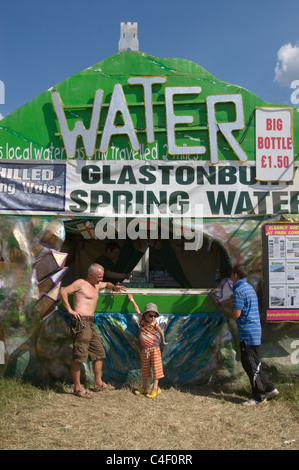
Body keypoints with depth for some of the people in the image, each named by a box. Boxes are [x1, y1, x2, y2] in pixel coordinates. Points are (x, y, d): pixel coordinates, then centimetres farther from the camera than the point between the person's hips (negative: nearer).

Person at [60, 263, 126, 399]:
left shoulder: (97, 285, 20)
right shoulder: (80, 283, -4)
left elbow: (107, 284, 40)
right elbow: (63, 292, -13)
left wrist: (114, 287, 18)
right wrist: (70, 310, -15)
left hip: (91, 323, 9)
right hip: (81, 322, -9)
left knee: (99, 353, 13)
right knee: (78, 357, -6)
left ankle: (98, 383, 25)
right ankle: (77, 388, 4)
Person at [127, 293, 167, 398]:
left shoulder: (154, 324, -6)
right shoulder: (142, 320, 0)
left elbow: (161, 332, 8)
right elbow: (137, 310, 12)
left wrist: (163, 342, 19)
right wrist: (131, 299, 21)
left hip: (154, 349, -3)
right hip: (144, 350, 3)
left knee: (156, 368, -4)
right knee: (144, 369, 12)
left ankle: (155, 388, 3)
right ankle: (144, 388, 24)